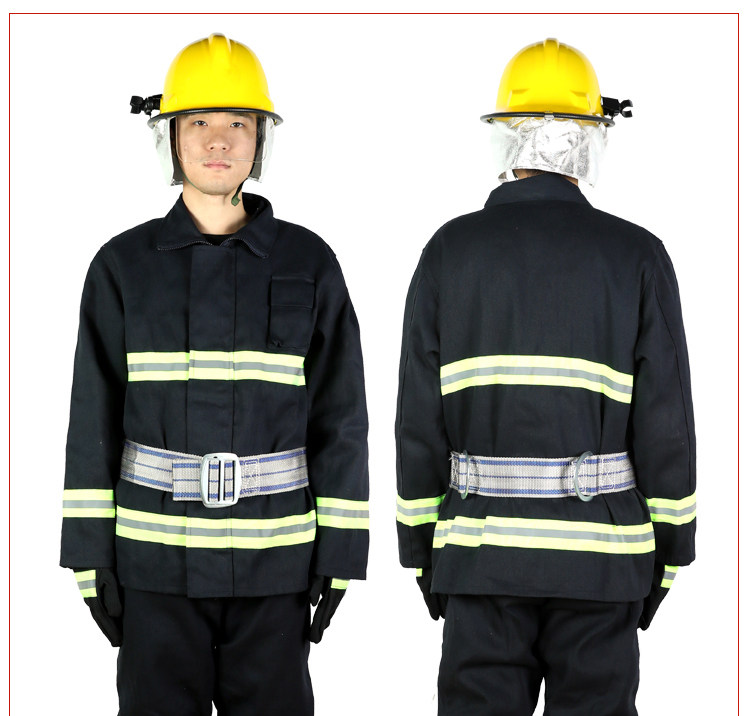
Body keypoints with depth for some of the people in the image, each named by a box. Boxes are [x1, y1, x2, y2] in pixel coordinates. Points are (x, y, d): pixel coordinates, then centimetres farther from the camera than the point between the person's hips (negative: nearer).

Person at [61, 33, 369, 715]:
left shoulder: (308, 264, 1)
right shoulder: (124, 266, 1)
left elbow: (341, 417, 1)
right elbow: (94, 420, 2)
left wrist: (339, 555, -2)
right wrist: (91, 557, -2)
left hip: (274, 559, 0)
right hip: (157, 557, 0)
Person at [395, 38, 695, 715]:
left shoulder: (451, 250, 1)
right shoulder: (637, 255, -3)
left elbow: (420, 414, 0)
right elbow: (666, 418, -4)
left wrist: (421, 546, 9)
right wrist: (670, 549, 5)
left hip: (482, 544, 1)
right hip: (600, 553, -1)